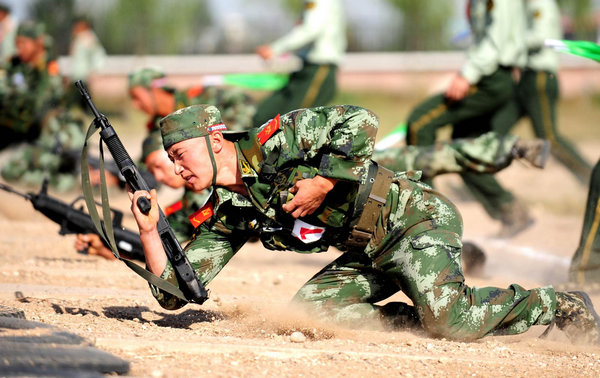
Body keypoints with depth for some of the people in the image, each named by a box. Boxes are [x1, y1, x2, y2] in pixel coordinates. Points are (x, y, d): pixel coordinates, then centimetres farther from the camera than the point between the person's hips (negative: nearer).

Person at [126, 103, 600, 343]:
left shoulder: (272, 142, -15)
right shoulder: (225, 216, 6)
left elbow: (360, 122, -22)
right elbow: (175, 293, 2)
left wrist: (321, 183, -21)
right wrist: (148, 230, -10)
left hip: (414, 218, -8)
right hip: (371, 254, 8)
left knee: (452, 323, -28)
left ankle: (560, 306, -4)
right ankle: (417, 314, -1)